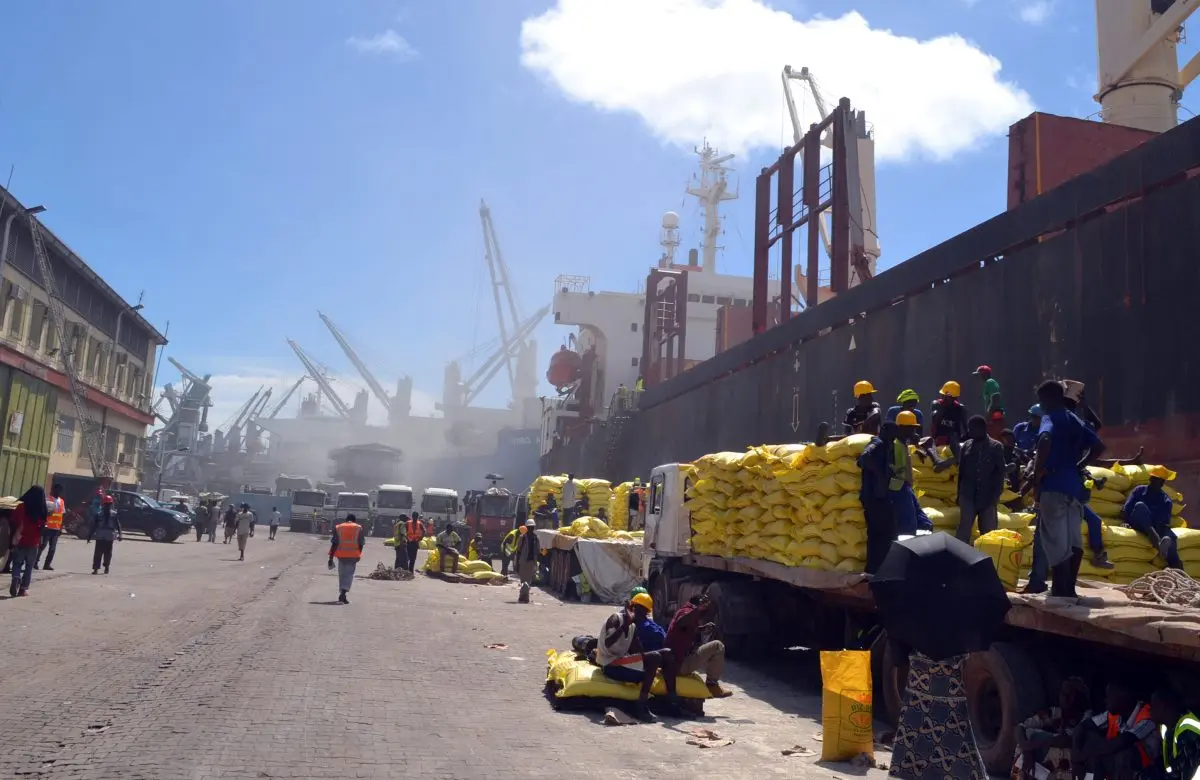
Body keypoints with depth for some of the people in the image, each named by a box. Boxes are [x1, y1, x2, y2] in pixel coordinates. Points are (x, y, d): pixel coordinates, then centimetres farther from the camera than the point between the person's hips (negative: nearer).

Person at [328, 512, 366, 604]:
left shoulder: (338, 528, 5)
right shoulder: (359, 528, 4)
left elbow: (334, 544, -1)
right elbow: (361, 544, 3)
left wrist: (331, 557, 0)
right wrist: (358, 555, 18)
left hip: (341, 554, 1)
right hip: (353, 555, -1)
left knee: (341, 574, 16)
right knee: (349, 574, -1)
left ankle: (342, 593, 23)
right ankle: (344, 592, -19)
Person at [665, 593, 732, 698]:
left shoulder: (684, 610, 15)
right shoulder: (688, 611, -14)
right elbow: (680, 622, -40)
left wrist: (703, 628, 22)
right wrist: (699, 608, -41)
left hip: (673, 660, 10)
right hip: (680, 663, -10)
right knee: (717, 646, -10)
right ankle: (712, 685, -2)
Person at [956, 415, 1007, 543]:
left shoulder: (996, 446, 0)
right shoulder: (966, 445, 7)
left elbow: (1000, 471, -1)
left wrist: (996, 495, -7)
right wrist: (959, 494, 10)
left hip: (988, 496, -1)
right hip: (968, 495, 1)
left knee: (988, 531, 4)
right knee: (964, 529, -4)